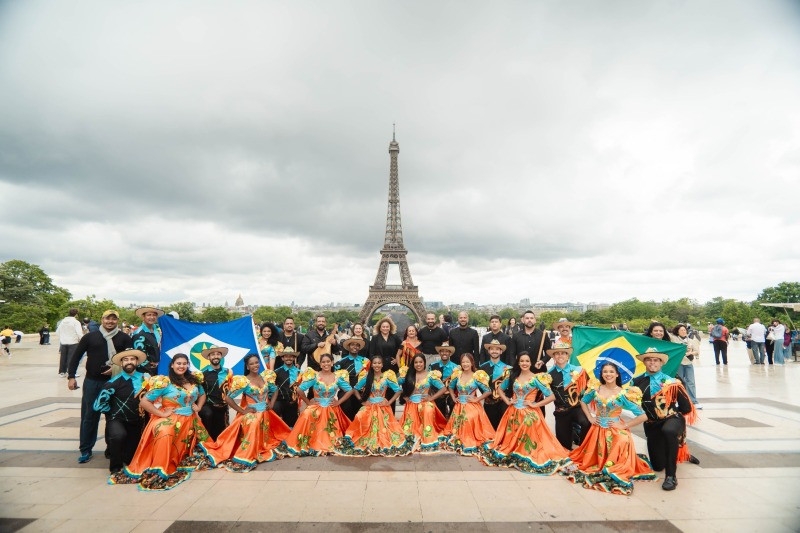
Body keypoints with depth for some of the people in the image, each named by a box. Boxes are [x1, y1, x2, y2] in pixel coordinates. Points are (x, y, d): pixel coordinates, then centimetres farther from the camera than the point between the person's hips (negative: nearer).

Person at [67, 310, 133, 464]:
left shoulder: (124, 338, 1)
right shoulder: (90, 337, 3)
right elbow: (76, 356, 6)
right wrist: (71, 376, 1)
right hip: (92, 382, 1)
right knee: (89, 415, 6)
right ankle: (85, 450, 19)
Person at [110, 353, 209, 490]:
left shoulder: (194, 380, 7)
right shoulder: (164, 382, -9)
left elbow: (202, 395, 26)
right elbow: (144, 402, -12)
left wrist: (198, 407, 9)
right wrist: (161, 413, -15)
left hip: (190, 421, 6)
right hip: (171, 419, -6)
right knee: (165, 434, -37)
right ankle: (159, 473, -27)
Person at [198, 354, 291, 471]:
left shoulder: (266, 377, 4)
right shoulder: (243, 381, -11)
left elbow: (275, 391, 20)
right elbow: (228, 398, -10)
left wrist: (272, 403, 4)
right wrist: (242, 411, -11)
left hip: (265, 413, 6)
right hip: (251, 414, -5)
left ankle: (262, 452, 27)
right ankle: (245, 458, -22)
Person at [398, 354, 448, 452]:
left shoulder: (430, 375, 0)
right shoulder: (408, 374, 8)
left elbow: (444, 389, -2)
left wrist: (431, 398, -8)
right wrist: (405, 396, 5)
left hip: (425, 403, -3)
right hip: (411, 404, 3)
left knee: (428, 411, -34)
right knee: (411, 426, -13)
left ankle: (428, 443, -26)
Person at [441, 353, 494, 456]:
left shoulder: (477, 376, -10)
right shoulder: (457, 374, 1)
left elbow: (488, 391, -9)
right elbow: (451, 387, 18)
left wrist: (477, 399, -12)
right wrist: (453, 397, 3)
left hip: (472, 407, -4)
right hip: (459, 406, 4)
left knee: (470, 426, -12)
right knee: (458, 427, 7)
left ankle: (471, 446, 5)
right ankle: (459, 444, 25)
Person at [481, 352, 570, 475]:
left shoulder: (536, 378, -7)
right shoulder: (513, 377, 4)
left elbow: (551, 396, -11)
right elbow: (500, 388, 17)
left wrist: (535, 404, -13)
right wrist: (507, 401, 3)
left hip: (529, 414, -4)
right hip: (513, 413, 4)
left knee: (528, 442, -3)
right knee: (511, 439, 12)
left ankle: (529, 458, 15)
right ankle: (512, 456, 30)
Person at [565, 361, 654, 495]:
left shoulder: (624, 394, -14)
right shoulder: (596, 389, -3)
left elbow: (643, 416, -14)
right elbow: (583, 402, 16)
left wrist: (624, 425, -14)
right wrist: (590, 417, 4)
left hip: (616, 431, -4)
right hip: (598, 429, 4)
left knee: (614, 461, -5)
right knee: (595, 457, 14)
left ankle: (614, 472, 23)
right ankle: (599, 468, 41)